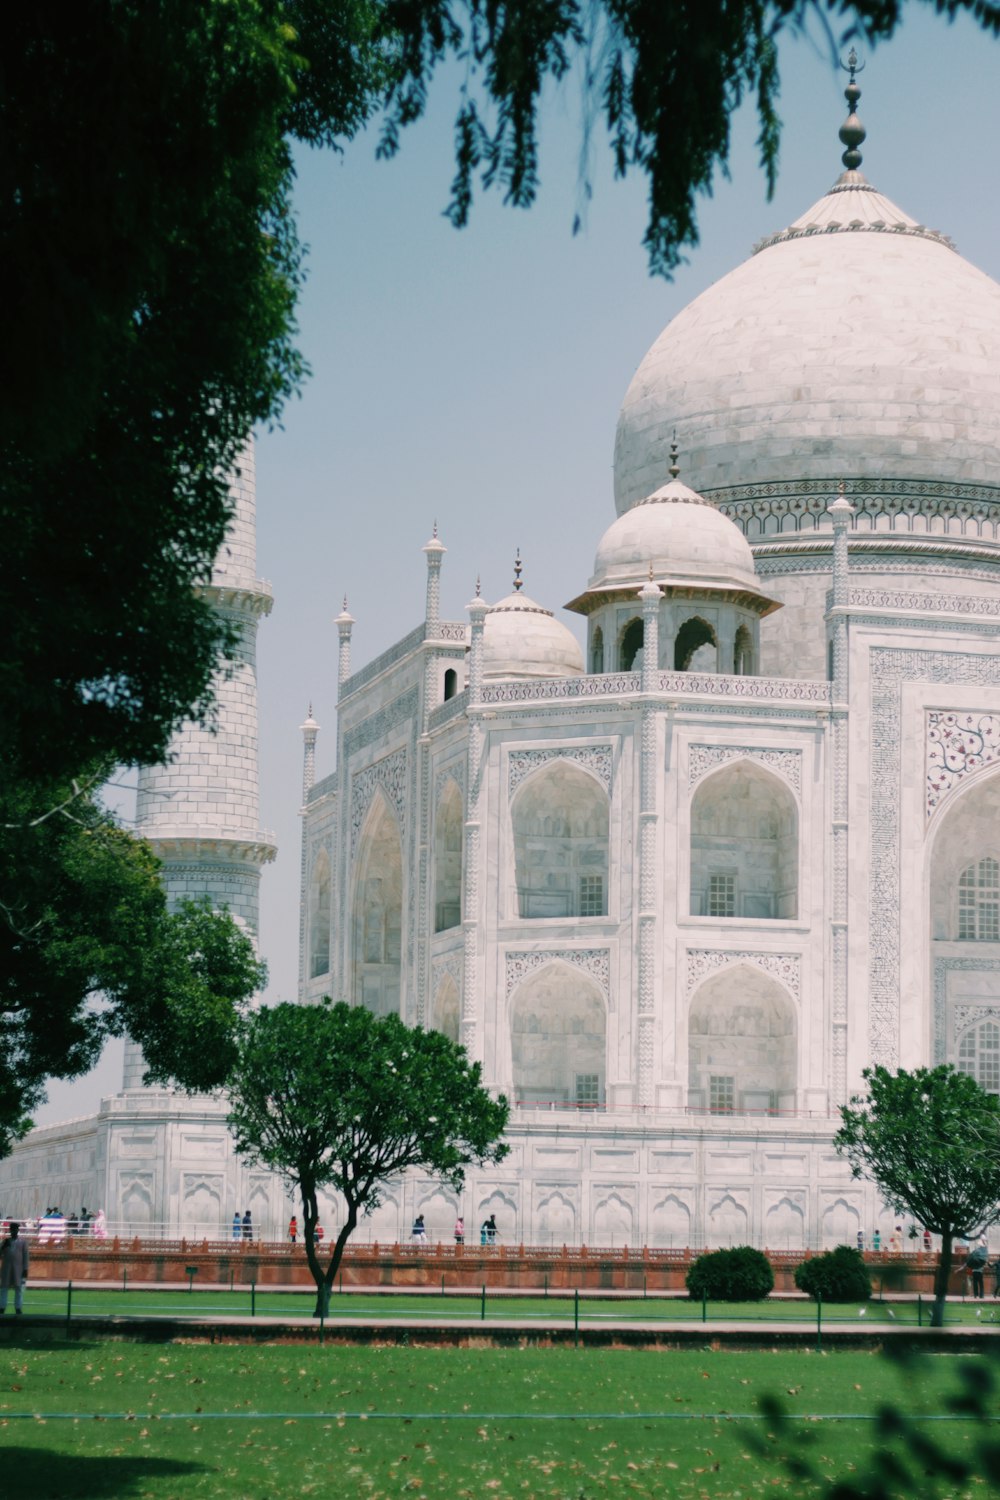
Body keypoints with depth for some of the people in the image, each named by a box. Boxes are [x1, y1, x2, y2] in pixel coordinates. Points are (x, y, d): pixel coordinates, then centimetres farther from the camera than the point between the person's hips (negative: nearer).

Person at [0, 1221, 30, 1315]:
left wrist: (25, 1269, -5)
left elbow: (26, 1256, 1)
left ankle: (18, 1308, 0)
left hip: (18, 1269, -2)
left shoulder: (23, 1242, 5)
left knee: (19, 1289, -3)